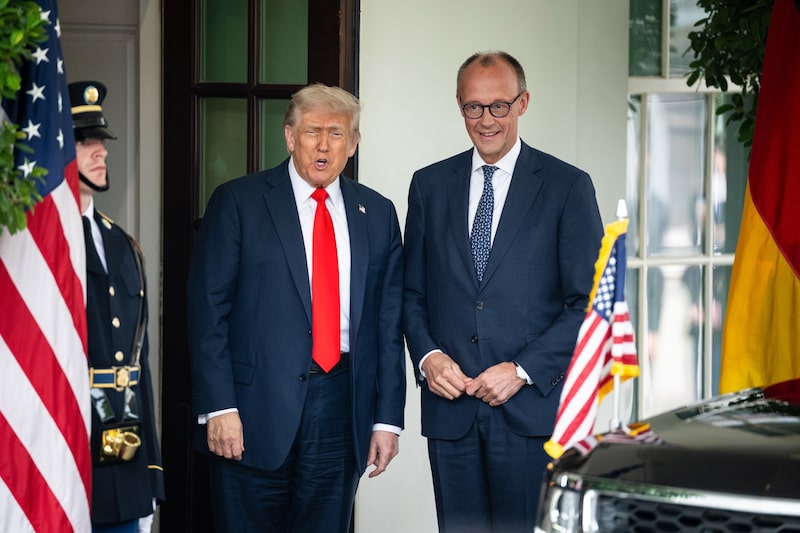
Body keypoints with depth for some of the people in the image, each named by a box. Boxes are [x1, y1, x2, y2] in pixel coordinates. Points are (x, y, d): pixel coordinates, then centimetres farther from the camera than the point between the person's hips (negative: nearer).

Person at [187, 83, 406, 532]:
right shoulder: (238, 202, 0)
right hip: (256, 406, -3)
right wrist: (218, 407, -11)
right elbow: (208, 309, -4)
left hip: (341, 409, 3)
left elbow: (389, 323, 10)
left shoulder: (377, 213, 10)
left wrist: (387, 418, 6)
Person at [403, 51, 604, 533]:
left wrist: (522, 370, -11)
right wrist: (427, 356, -3)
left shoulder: (568, 186, 1)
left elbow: (588, 303, -2)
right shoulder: (429, 185, 12)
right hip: (450, 407, 3)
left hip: (532, 407, -3)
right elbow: (412, 292, 15)